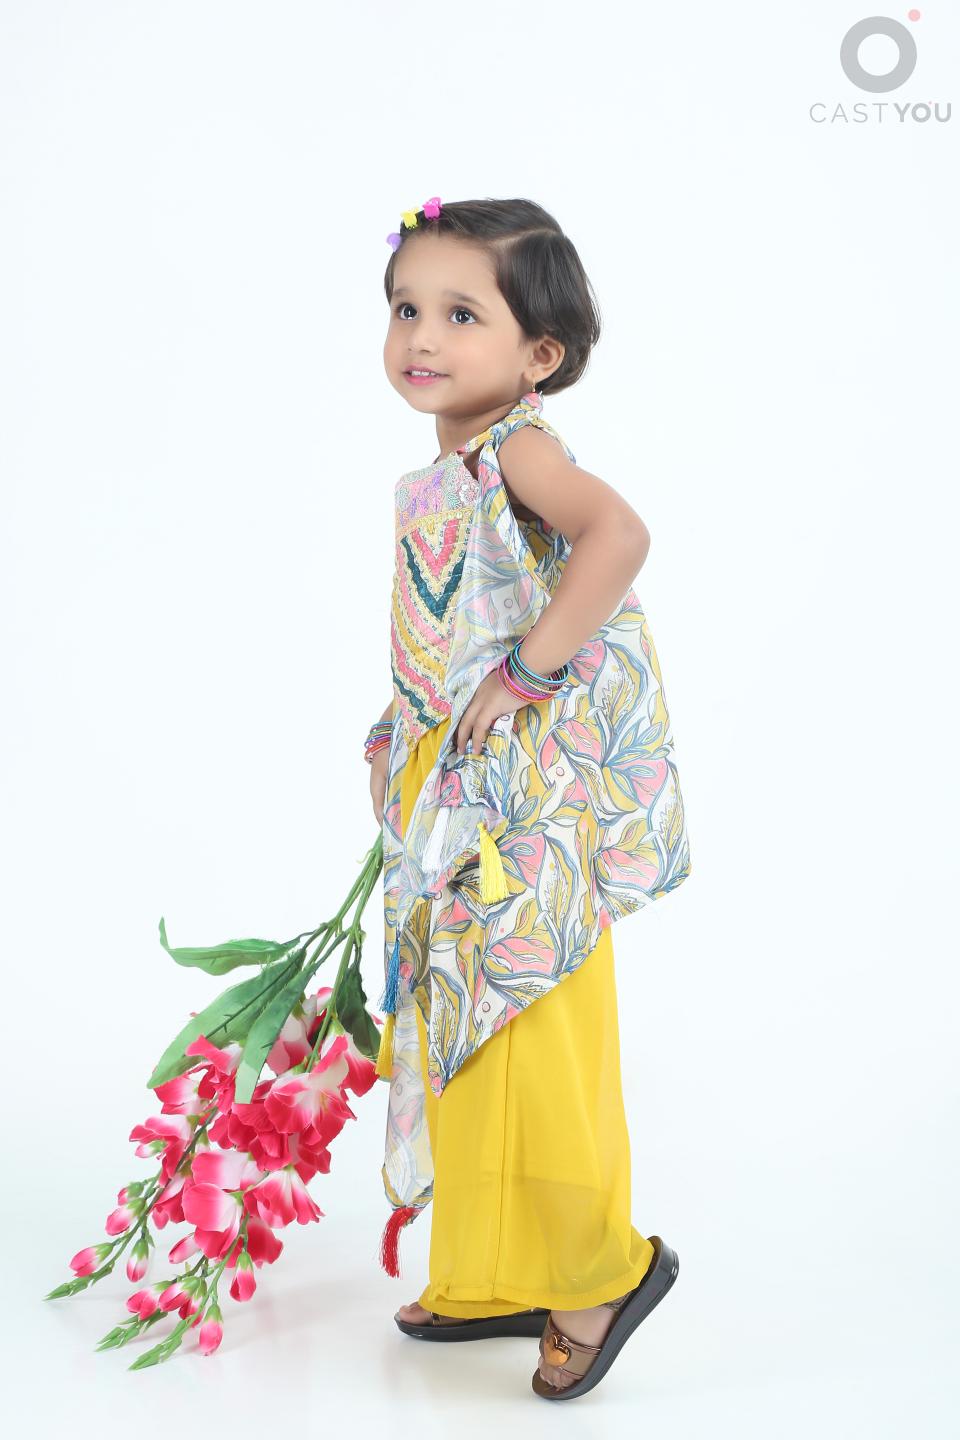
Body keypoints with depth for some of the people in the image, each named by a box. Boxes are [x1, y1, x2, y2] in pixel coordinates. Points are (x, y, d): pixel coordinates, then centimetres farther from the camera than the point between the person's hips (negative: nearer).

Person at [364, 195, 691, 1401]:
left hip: (538, 814, -10)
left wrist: (531, 665, -28)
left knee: (534, 1052, -3)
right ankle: (494, 1277, 31)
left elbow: (620, 532, -34)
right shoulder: (448, 481, 12)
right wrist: (406, 760, 21)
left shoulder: (519, 452, -15)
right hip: (460, 809, 10)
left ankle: (602, 1266, 17)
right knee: (463, 1042, 17)